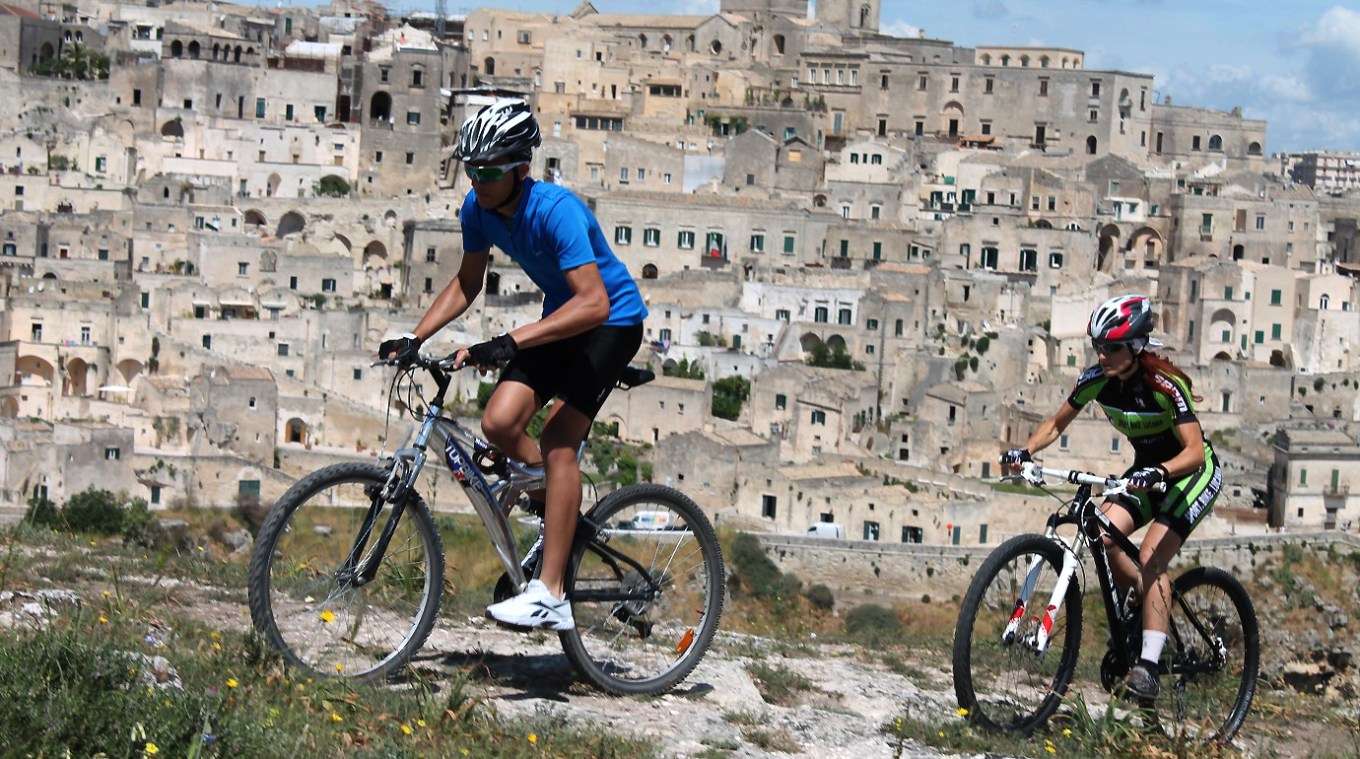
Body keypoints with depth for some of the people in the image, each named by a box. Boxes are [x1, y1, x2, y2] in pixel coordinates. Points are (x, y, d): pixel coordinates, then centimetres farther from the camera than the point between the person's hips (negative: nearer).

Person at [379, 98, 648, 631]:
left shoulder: (555, 210, -31)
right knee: (500, 422, -12)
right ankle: (557, 510, 19)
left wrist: (511, 342, -46)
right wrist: (414, 338, -7)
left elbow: (594, 303, -39)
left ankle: (549, 597, -20)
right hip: (561, 317, 7)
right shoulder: (478, 207, -8)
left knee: (558, 441, -19)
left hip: (612, 321, -7)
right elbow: (467, 285, 6)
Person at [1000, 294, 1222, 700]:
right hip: (1147, 470, 6)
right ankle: (1142, 614, 5)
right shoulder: (1097, 380, -13)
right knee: (1102, 535, -17)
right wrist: (1025, 451, -21)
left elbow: (1195, 450, -36)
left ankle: (1148, 665, -23)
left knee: (1151, 558, -22)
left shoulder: (1166, 385, -29)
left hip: (1194, 472, -6)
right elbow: (1057, 423, -2)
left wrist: (1158, 472, -55)